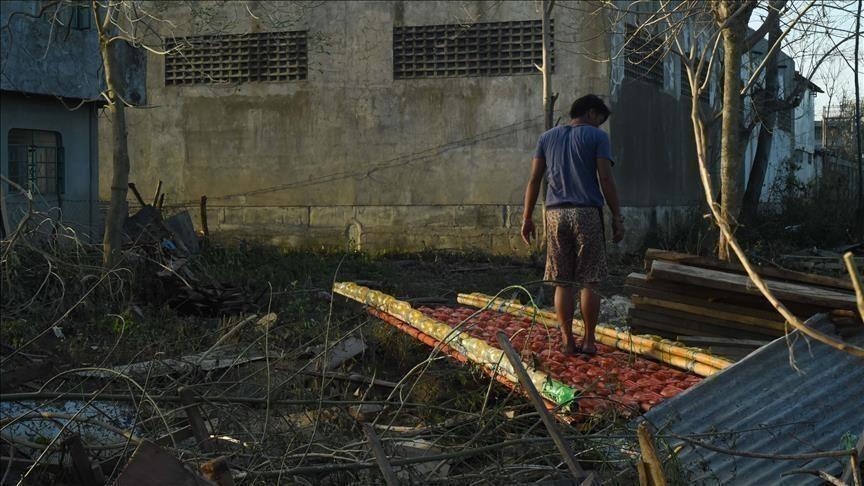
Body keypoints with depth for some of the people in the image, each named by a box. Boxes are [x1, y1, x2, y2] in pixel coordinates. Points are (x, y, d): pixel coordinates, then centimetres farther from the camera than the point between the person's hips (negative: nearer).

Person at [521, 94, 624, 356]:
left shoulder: (547, 137, 14)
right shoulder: (597, 137, 2)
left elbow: (534, 180, 8)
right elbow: (605, 179, -6)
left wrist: (527, 218, 10)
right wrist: (617, 218, -3)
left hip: (556, 214, 3)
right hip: (588, 215, -3)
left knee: (562, 282, 5)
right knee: (589, 281, 3)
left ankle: (568, 342, 6)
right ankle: (589, 341, 6)